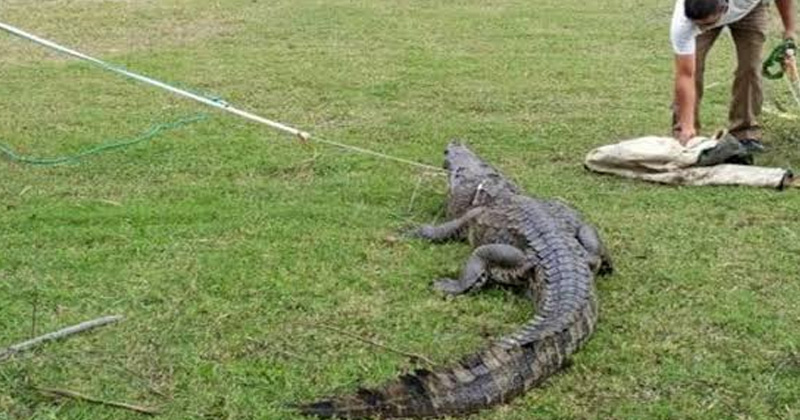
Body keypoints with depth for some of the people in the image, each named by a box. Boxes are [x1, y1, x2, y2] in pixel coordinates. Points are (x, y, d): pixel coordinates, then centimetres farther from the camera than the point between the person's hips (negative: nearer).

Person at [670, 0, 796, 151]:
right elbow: (685, 75, -39)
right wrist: (687, 126, -42)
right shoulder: (682, 22, -42)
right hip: (705, 13, 0)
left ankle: (745, 134, -2)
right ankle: (682, 135, -5)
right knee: (691, 65, -16)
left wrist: (789, 33, -17)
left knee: (750, 66, -13)